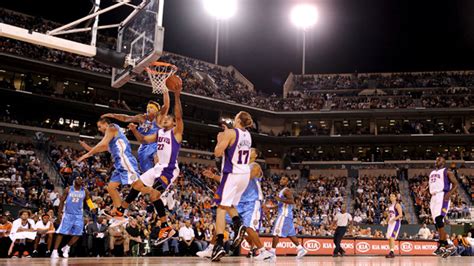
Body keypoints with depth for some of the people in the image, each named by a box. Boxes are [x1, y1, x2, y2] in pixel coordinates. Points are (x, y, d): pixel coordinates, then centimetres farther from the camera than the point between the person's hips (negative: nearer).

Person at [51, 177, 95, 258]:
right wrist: (60, 212, -8)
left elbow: (88, 200, 7)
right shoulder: (68, 189, -3)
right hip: (68, 214, -3)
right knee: (61, 232, -8)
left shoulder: (84, 191, 1)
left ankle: (66, 248, 19)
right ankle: (55, 251, -5)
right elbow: (62, 201, 0)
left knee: (77, 234, 0)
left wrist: (92, 208, -12)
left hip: (79, 215, 3)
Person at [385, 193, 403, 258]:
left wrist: (394, 219, -27)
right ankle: (391, 251, 15)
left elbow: (400, 215, -17)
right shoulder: (390, 206, 18)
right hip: (390, 223, 9)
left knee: (392, 237, -16)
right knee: (389, 238, 8)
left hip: (396, 222, -9)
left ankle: (392, 252, -18)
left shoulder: (397, 205, -9)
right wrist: (386, 221, 14)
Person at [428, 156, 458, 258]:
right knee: (437, 223, 5)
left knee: (439, 219, -22)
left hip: (442, 196, -8)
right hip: (434, 198, 8)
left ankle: (442, 245, -23)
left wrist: (449, 193, -20)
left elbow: (455, 184, -6)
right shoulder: (432, 173, 23)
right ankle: (447, 246, 11)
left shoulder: (447, 172, 3)